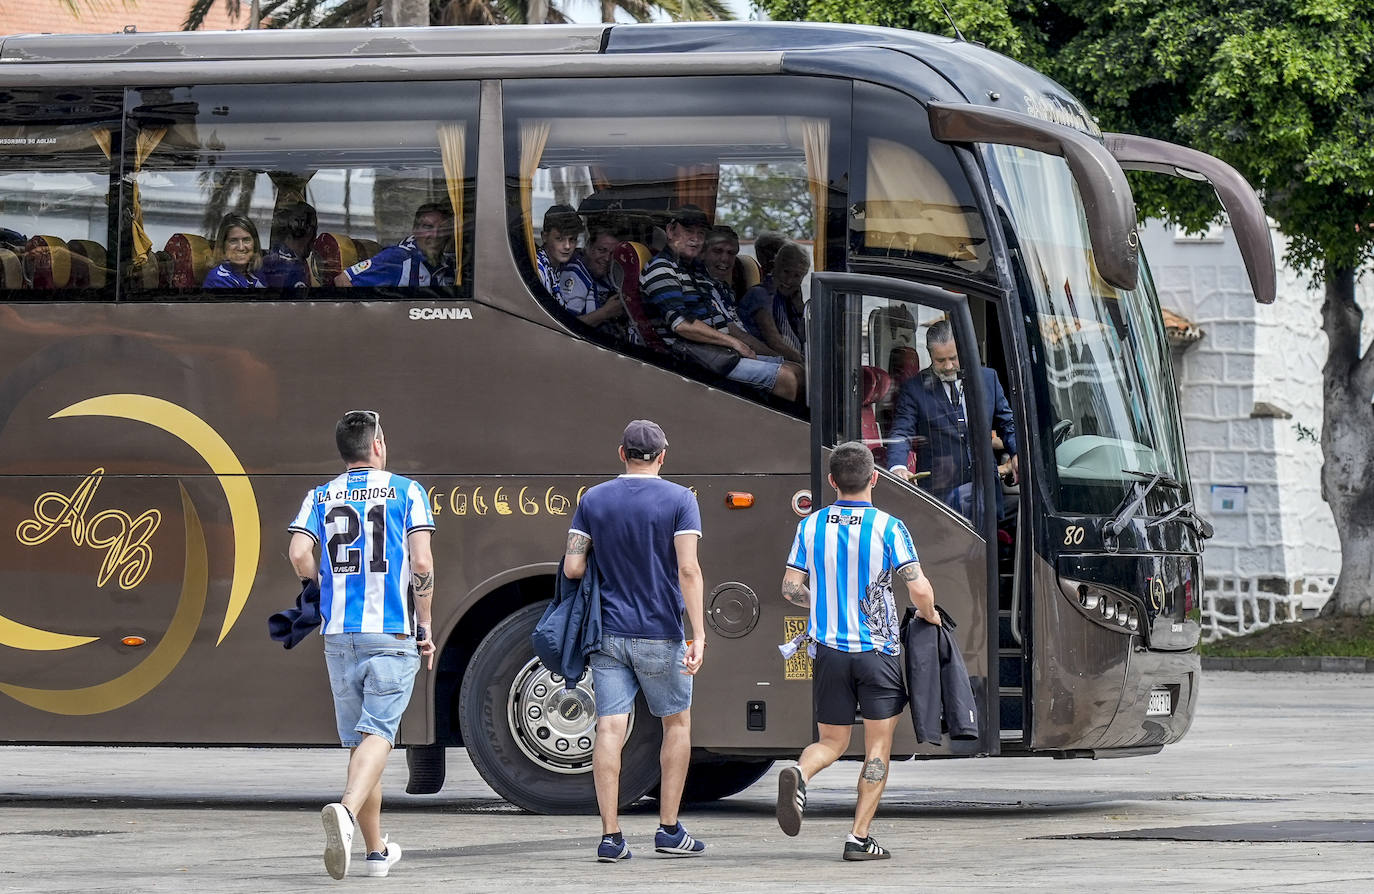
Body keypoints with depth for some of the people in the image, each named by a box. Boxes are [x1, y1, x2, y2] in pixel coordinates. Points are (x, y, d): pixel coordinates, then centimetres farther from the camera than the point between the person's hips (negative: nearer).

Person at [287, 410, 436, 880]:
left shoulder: (321, 497, 10)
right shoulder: (406, 491, 2)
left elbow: (299, 553, -5)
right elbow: (422, 564, -7)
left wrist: (324, 593, 14)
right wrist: (425, 628, 3)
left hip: (339, 634, 3)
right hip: (391, 632, -3)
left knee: (359, 739, 12)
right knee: (378, 733, -10)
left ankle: (376, 849, 17)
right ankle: (347, 809, -38)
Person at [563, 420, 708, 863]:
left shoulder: (593, 500, 3)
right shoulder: (678, 500, -5)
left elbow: (572, 568, -1)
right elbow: (688, 569, -14)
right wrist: (699, 634, -16)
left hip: (608, 633, 2)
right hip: (660, 635, -2)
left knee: (609, 729, -1)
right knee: (677, 724, 14)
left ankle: (610, 835, -6)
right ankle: (669, 830, 13)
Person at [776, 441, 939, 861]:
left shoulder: (811, 526, 2)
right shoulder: (887, 528, -9)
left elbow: (791, 587, 5)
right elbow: (919, 590, -13)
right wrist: (929, 616, 8)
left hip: (829, 650, 3)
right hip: (878, 652, -3)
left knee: (831, 742, 14)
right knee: (878, 745, 7)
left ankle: (798, 774, -19)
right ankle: (859, 838, 2)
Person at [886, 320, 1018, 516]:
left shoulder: (987, 378, 11)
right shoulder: (914, 388, 2)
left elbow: (1007, 423, 17)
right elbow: (900, 433, -6)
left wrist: (1017, 454, -3)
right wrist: (898, 467, -27)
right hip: (940, 493, -2)